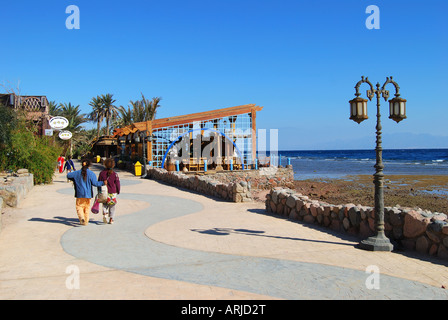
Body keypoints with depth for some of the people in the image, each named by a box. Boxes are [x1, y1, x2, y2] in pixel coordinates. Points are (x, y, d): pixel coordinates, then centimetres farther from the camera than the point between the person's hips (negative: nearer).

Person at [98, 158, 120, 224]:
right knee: (112, 206, 11)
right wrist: (118, 191, 15)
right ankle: (111, 219, 10)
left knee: (105, 204, 16)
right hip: (113, 193, -1)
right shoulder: (115, 174, -6)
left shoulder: (102, 173, -3)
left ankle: (104, 213, -10)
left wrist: (99, 191, 14)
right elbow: (117, 184, 0)